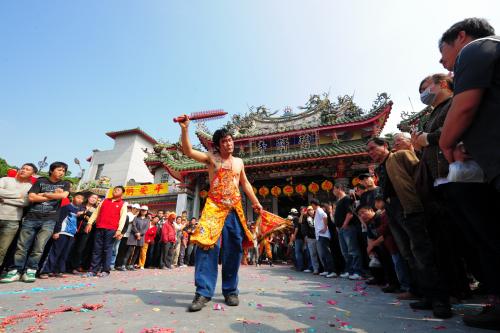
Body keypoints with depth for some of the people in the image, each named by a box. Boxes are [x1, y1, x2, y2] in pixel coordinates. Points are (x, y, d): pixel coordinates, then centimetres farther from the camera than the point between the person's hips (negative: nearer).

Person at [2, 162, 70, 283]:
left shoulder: (65, 184, 10)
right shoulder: (40, 181, 10)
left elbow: (63, 195, -9)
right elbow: (31, 197, -2)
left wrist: (43, 194, -1)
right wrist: (53, 196, -6)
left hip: (49, 220, -1)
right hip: (31, 218, 1)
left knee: (39, 248, -5)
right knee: (22, 246, 3)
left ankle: (30, 271, 6)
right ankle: (15, 271, 13)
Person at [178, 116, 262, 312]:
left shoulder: (239, 162, 17)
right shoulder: (211, 158, 5)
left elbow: (245, 183, 24)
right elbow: (188, 151, -5)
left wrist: (255, 202, 20)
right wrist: (185, 129, -15)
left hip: (234, 209, 4)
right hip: (214, 207, -3)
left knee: (233, 250, 5)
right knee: (207, 244, -17)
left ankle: (230, 291, 18)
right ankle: (203, 292, -5)